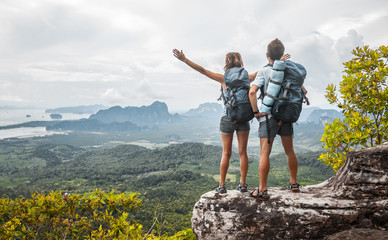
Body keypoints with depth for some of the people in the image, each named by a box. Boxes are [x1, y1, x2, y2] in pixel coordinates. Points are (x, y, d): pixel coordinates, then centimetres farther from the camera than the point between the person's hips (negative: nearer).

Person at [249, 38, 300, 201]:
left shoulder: (264, 71, -7)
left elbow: (252, 91, -20)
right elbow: (302, 91, 7)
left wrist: (255, 111, -12)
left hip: (268, 116, -5)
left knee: (264, 153, -4)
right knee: (289, 151, 16)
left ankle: (262, 190, -6)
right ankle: (294, 184, 28)